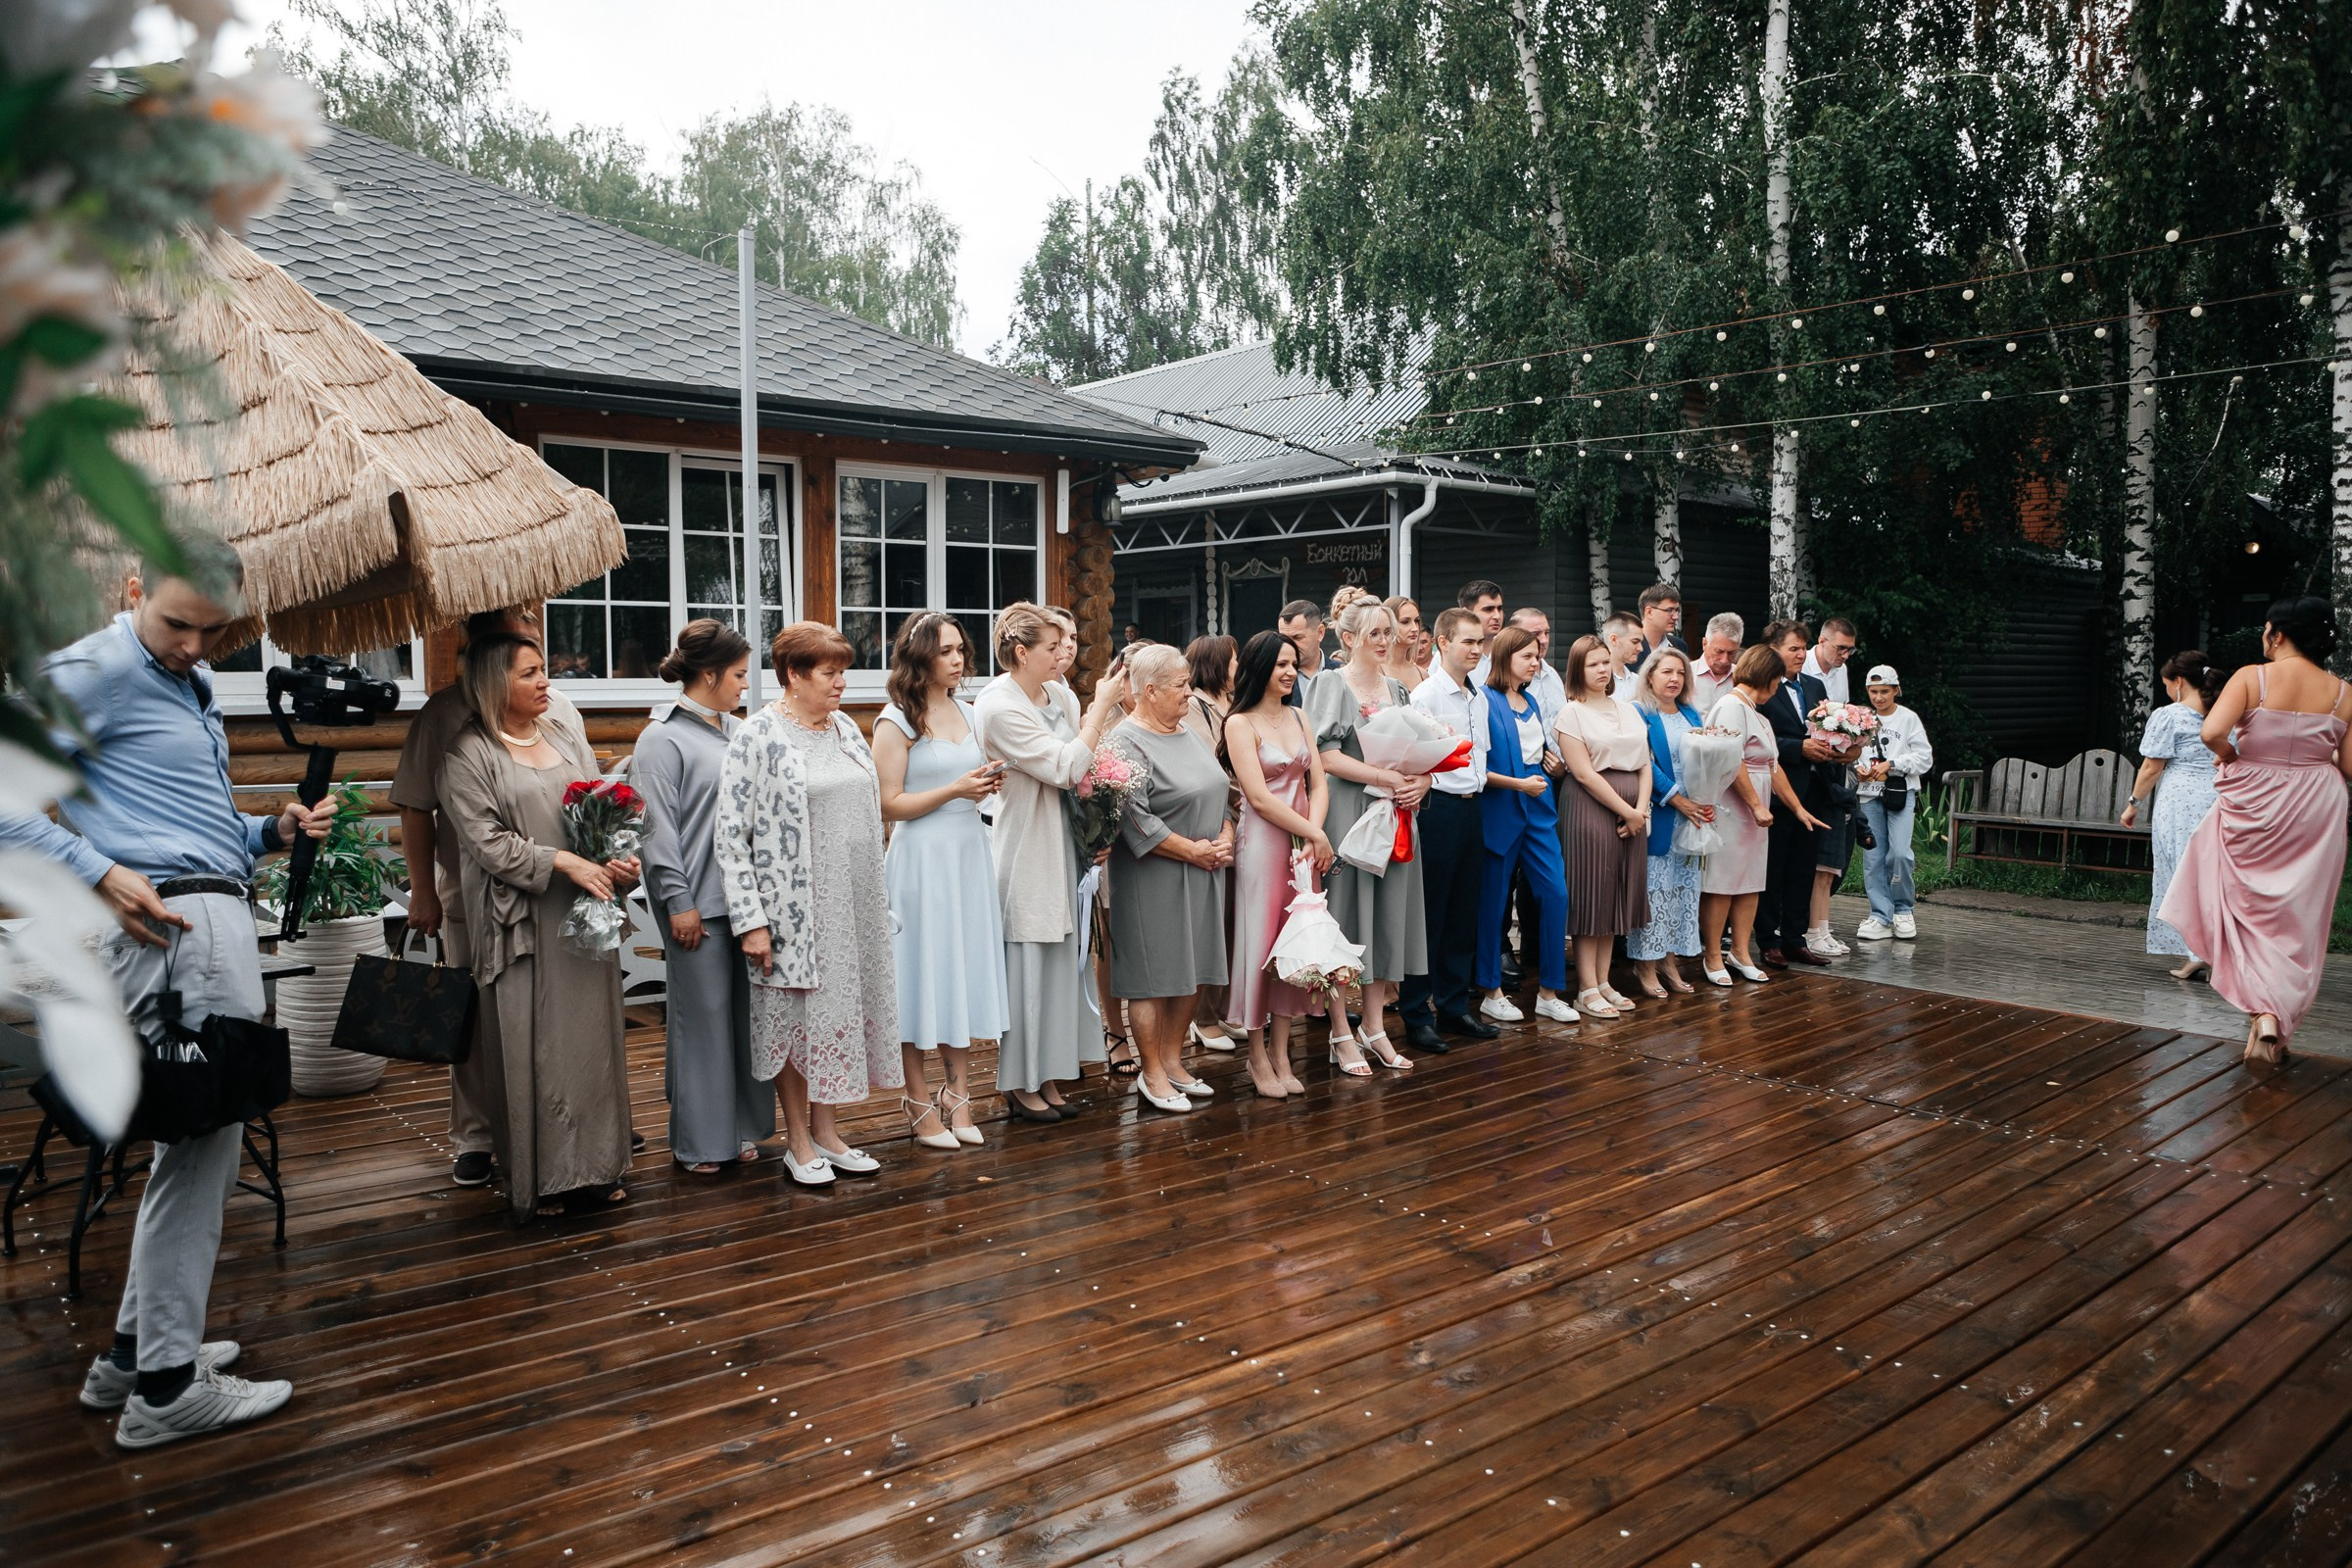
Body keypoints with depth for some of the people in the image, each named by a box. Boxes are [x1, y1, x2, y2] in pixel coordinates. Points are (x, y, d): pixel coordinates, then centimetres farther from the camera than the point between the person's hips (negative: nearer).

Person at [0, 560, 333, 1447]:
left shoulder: (191, 685, 22)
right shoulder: (95, 669, -7)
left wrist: (274, 831, 11)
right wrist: (101, 875, -20)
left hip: (215, 915, 10)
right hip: (177, 924, -10)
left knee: (199, 1142, 16)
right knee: (203, 1146, -5)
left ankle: (133, 1352, 27)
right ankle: (166, 1389, 4)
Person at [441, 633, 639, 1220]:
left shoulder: (568, 742, 14)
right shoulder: (470, 754, -3)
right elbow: (487, 841, -12)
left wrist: (624, 861, -7)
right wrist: (565, 863, -18)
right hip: (524, 925, -5)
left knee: (592, 1035, 9)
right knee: (531, 1048, -1)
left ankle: (594, 1165, 19)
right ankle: (537, 1178, 9)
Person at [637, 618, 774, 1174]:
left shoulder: (738, 731, 14)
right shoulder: (663, 738, -6)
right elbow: (657, 827, -10)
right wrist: (678, 902, -13)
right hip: (699, 902, -6)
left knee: (747, 1011, 10)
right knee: (703, 1014, 1)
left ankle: (741, 1127, 23)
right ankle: (699, 1140, 13)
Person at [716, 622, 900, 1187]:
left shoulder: (846, 729, 9)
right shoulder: (759, 735, -11)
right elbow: (730, 835, -13)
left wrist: (877, 899, 14)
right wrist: (751, 920, -17)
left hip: (854, 904, 6)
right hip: (795, 905, -6)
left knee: (840, 1008, 12)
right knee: (793, 1014, 5)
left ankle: (825, 1129, 25)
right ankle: (798, 1142, 18)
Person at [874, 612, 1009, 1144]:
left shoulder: (966, 711, 12)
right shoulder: (896, 722, -9)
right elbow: (890, 804, -13)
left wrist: (989, 782, 2)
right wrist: (955, 789, -18)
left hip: (969, 851, 7)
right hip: (922, 857, -6)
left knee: (966, 969, 9)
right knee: (922, 975, 0)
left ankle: (957, 1093, 20)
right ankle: (918, 1103, 12)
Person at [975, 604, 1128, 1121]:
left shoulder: (1061, 695, 5)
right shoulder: (999, 707, -17)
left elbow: (1090, 759, 10)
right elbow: (1067, 768, -20)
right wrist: (1102, 705, -15)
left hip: (1062, 845, 8)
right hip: (1024, 850, -7)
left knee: (1059, 958, 12)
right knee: (1026, 960, 2)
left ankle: (1049, 1075, 24)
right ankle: (1020, 1083, 16)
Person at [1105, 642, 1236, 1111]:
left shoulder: (1187, 733, 12)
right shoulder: (1127, 743, -14)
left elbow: (1218, 791, 18)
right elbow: (1136, 819, -21)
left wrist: (1225, 836, -1)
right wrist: (1193, 851, -16)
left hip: (1203, 875, 8)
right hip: (1154, 878, -8)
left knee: (1191, 970, 12)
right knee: (1153, 974, 0)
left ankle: (1172, 1061, 25)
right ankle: (1152, 1073, 11)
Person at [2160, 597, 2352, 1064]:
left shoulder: (2252, 678, -10)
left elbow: (2212, 732, -24)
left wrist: (2232, 757, -4)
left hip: (2254, 806, -2)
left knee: (2251, 909, 10)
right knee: (2298, 922, 11)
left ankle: (2262, 1012, -6)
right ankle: (2279, 1024, 13)